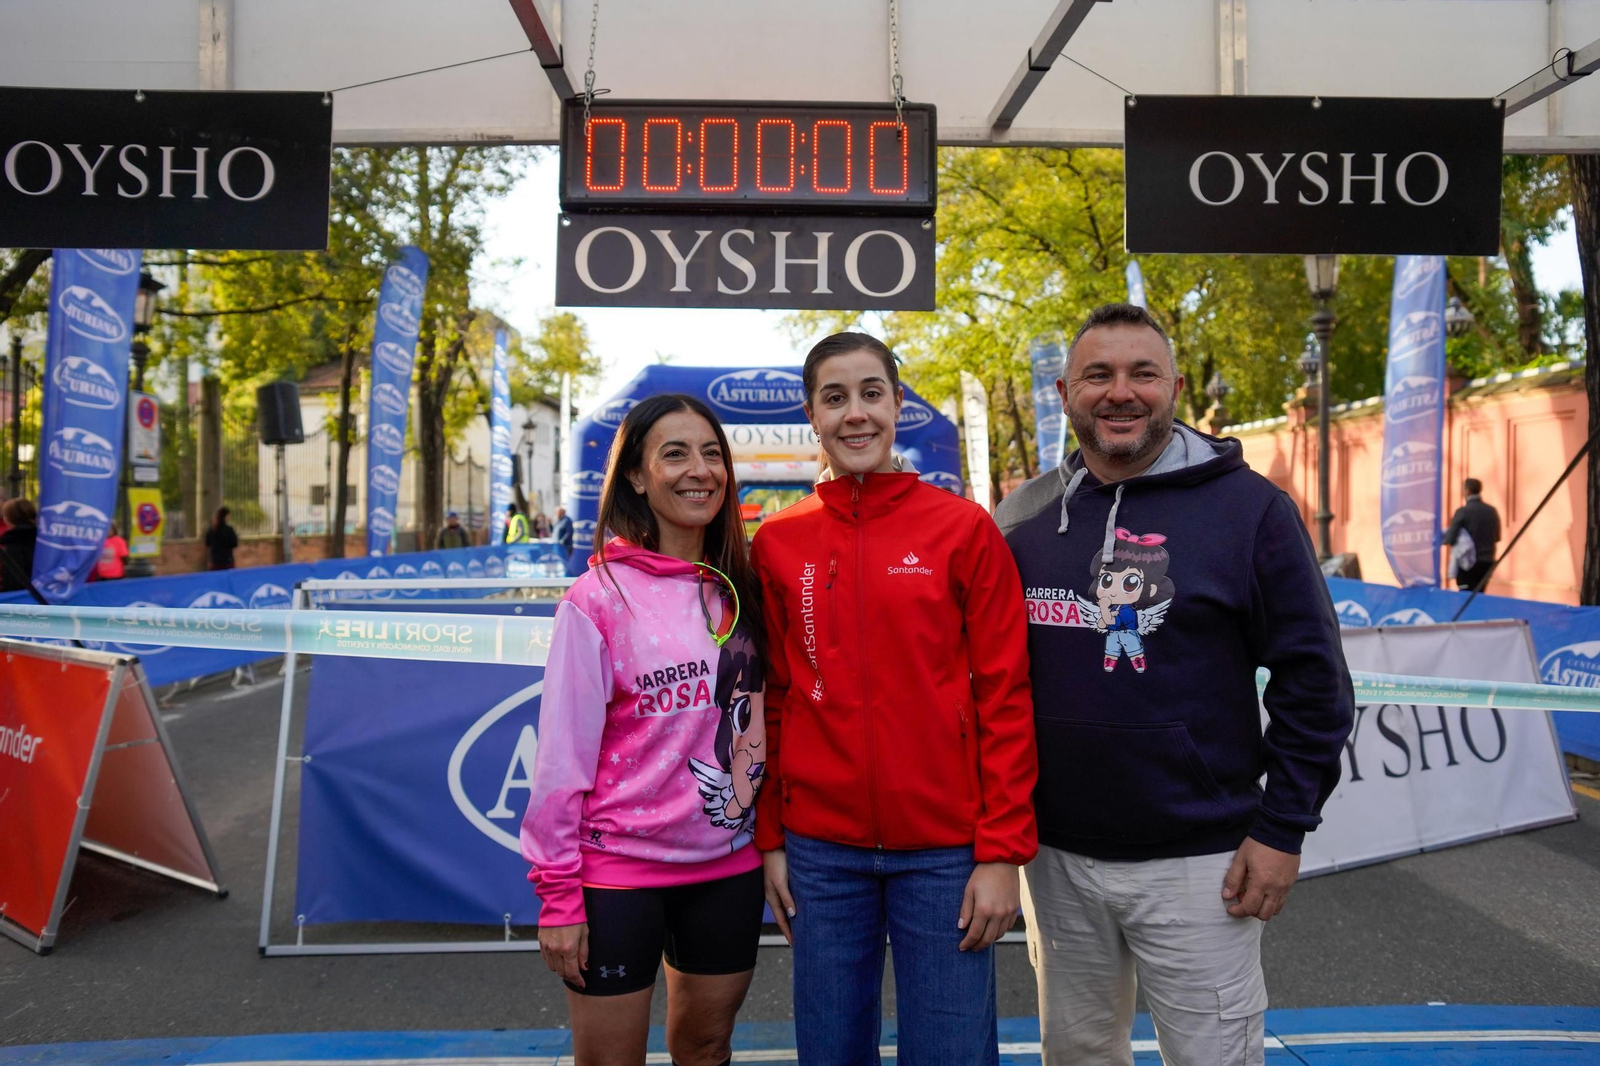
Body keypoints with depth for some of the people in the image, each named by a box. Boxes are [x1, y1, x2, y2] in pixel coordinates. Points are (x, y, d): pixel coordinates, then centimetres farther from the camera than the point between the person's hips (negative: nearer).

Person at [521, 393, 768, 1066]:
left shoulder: (740, 592, 3)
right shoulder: (599, 596, -11)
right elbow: (562, 753, -11)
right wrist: (558, 894, -10)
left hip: (730, 865, 4)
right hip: (620, 871, -4)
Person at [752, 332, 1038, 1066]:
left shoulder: (965, 529, -3)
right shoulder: (776, 542, 3)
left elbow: (1005, 699, -4)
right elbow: (770, 700, 8)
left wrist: (1002, 849, -7)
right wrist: (768, 838, 6)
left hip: (945, 849, -2)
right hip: (819, 849, 2)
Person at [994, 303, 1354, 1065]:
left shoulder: (1249, 508, -6)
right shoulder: (1022, 517, 3)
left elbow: (1312, 680, -4)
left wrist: (1282, 829, -7)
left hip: (1200, 864, -3)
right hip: (1056, 858, 3)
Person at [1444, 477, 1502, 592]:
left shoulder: (1463, 511, -13)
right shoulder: (1492, 511, 3)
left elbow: (1449, 540, -13)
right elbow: (1496, 539, 13)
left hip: (1468, 562, -5)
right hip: (1487, 561, 5)